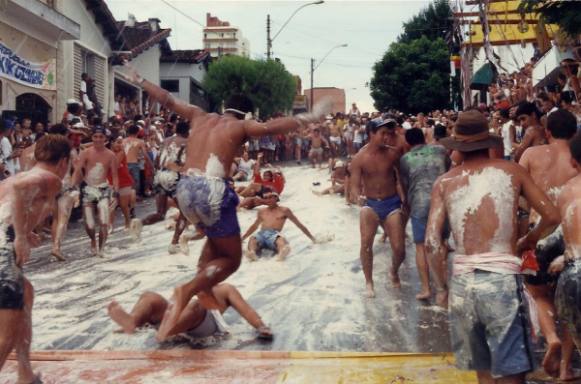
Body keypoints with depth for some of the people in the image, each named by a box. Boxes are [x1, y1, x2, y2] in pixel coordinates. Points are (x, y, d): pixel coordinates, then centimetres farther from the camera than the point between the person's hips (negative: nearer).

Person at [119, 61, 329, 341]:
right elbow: (272, 127, -9)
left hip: (186, 189, 7)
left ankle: (204, 289, 18)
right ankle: (187, 291, -15)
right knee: (231, 259, 8)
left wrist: (139, 81, 42)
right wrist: (308, 118, -6)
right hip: (212, 190, -6)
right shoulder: (241, 126, 6)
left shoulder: (200, 117, 20)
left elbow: (168, 101, 29)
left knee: (216, 236, 34)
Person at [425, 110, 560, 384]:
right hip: (502, 279, -2)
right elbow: (552, 217, 10)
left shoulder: (444, 182, 8)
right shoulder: (512, 171, 7)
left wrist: (441, 287, 14)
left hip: (462, 281, 2)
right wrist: (529, 239, 29)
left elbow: (431, 243, 1)